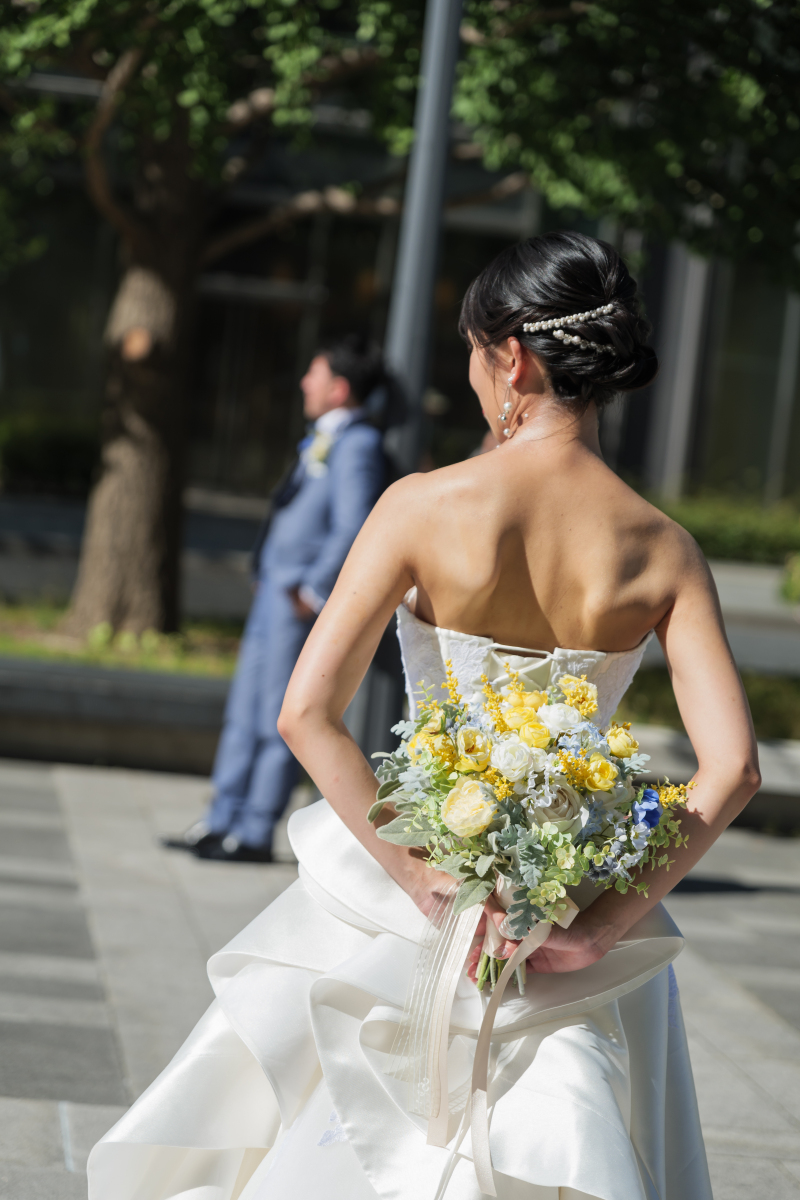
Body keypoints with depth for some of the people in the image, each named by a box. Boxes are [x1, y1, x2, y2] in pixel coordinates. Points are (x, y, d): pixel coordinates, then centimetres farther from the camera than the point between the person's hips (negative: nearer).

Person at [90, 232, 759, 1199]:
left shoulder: (425, 507, -12)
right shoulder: (663, 552, -7)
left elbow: (306, 713, -18)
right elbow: (730, 768, -15)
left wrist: (421, 877, -15)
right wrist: (606, 922, -13)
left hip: (410, 899, -1)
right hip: (571, 917, 2)